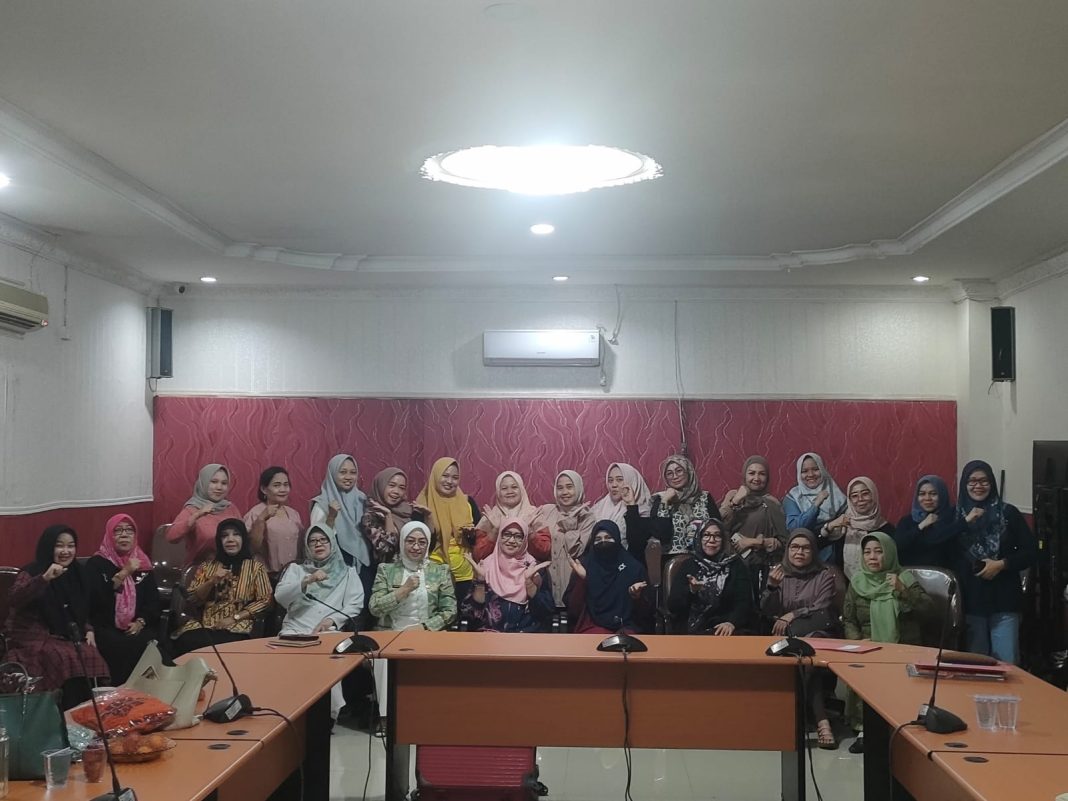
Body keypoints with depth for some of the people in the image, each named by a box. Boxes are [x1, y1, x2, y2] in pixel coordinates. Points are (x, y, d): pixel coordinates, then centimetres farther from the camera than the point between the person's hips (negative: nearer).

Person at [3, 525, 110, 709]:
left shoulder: (78, 574, 11)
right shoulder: (32, 572, -7)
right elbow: (14, 599, -28)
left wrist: (89, 631, 2)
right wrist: (45, 578, -41)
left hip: (66, 638, 5)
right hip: (33, 638, -5)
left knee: (92, 658, -25)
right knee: (69, 660, -33)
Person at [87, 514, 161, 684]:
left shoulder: (142, 563, 16)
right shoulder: (96, 563, 6)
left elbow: (154, 601, 11)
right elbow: (96, 597, -12)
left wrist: (140, 622, -6)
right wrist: (124, 573, -14)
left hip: (138, 628, 3)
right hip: (106, 629, -3)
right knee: (125, 648, -33)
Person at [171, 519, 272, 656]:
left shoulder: (255, 566, 9)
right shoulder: (207, 566, 17)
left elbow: (264, 600, 1)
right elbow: (191, 601, 10)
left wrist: (235, 618, -10)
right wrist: (212, 581, -7)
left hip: (237, 627, -3)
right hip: (203, 624, 3)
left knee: (220, 647, -36)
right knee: (185, 643, -31)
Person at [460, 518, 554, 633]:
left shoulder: (535, 568, 5)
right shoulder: (486, 566, 6)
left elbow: (547, 611, -4)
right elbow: (471, 611, 0)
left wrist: (529, 581, -14)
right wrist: (480, 580, -12)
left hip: (529, 632, 0)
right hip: (491, 631, 0)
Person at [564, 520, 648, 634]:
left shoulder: (633, 566, 6)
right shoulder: (584, 565, 4)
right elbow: (573, 609, -1)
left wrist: (636, 596, -12)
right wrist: (581, 579, -13)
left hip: (624, 627, 1)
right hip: (592, 626, -1)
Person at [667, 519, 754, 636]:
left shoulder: (736, 565, 11)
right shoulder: (688, 565, 11)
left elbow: (744, 602, -1)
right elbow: (672, 606, 4)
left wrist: (732, 623, -21)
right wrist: (691, 591, -16)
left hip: (725, 629, 1)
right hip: (692, 631, -1)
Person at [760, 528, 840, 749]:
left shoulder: (825, 575, 9)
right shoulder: (779, 573, 15)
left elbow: (822, 610, -4)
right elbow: (766, 612, 4)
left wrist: (792, 616, -16)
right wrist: (771, 586, -15)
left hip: (818, 634, -1)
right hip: (788, 638, 1)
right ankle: (821, 720, -41)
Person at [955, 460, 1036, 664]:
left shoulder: (1008, 513, 0)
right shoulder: (956, 515, 3)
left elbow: (1031, 552, 2)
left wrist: (1002, 564, -12)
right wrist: (965, 523, -13)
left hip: (1004, 599, -1)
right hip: (971, 599, 1)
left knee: (1007, 663, -1)